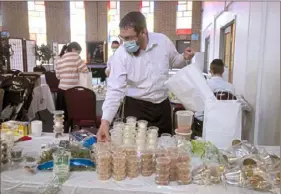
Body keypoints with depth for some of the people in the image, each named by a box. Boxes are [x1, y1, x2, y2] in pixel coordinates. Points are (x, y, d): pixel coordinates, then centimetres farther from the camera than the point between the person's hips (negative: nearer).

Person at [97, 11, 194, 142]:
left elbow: (174, 61, 11)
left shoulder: (163, 41, -8)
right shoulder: (121, 54, -16)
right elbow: (115, 89, -19)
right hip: (136, 107, -2)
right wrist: (106, 120, -29)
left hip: (163, 105, 3)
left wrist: (184, 58, -12)